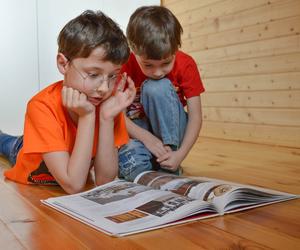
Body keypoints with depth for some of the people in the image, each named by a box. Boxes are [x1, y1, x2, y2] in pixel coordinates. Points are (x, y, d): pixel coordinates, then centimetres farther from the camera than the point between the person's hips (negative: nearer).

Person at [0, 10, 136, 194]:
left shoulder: (108, 103, -17)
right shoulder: (43, 107, -28)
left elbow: (104, 181, -21)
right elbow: (74, 186, -32)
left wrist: (107, 117, -29)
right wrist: (87, 116, -36)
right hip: (28, 191, -3)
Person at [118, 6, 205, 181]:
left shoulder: (186, 65, -15)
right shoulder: (126, 64, -17)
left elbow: (195, 116, -17)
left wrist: (180, 154, -29)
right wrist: (146, 138, -31)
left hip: (171, 130, 1)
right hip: (139, 131, -1)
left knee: (157, 87, -30)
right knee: (130, 161, -37)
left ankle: (170, 167, -22)